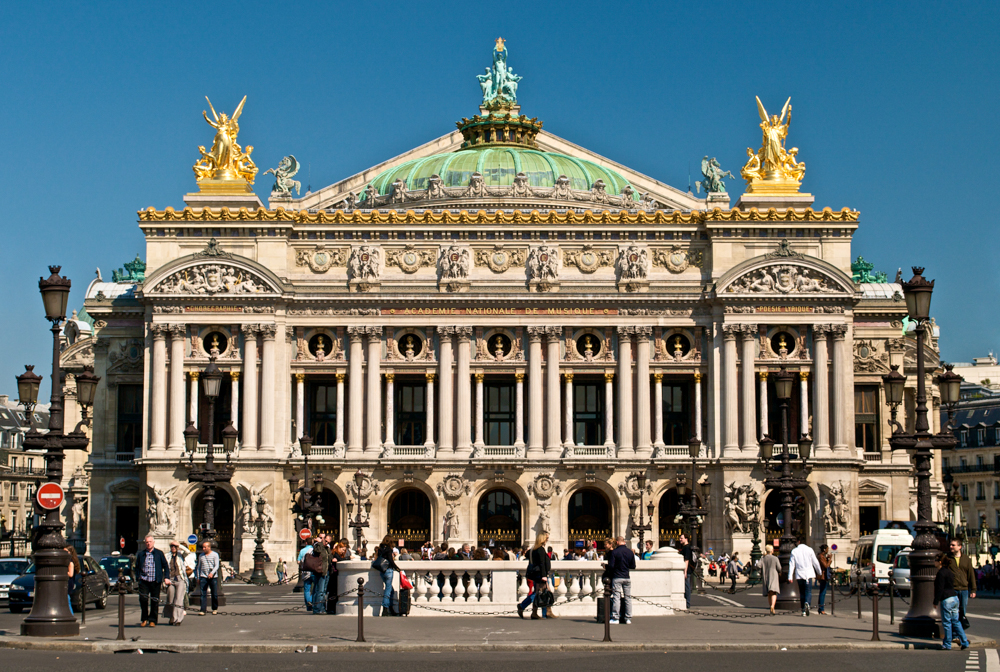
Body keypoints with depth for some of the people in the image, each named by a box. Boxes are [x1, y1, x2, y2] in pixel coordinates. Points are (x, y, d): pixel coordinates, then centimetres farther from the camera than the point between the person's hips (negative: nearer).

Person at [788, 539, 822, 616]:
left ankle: (803, 610, 10)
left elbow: (791, 564, -1)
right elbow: (815, 562, 3)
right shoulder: (809, 549, 1)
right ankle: (807, 603, -32)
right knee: (808, 591, -3)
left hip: (799, 574, 1)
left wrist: (790, 577, -1)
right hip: (809, 574, -1)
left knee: (801, 592, 11)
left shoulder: (794, 551, 2)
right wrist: (820, 572, 16)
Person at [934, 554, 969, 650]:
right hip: (955, 598, 9)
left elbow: (940, 589, -14)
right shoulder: (949, 571, 16)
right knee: (956, 621, 13)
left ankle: (947, 645, 5)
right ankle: (965, 642, 11)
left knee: (946, 622, -1)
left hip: (947, 600, -9)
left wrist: (935, 601, -10)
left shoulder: (941, 572, -11)